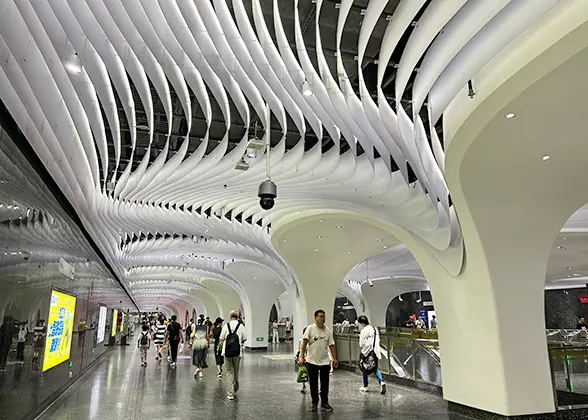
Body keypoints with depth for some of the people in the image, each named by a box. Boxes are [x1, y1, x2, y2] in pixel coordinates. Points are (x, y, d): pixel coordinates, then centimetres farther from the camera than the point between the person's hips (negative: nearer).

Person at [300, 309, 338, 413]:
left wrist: (335, 359, 5)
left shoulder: (328, 330, 2)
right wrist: (302, 356, -15)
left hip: (325, 361, 3)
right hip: (312, 361, -3)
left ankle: (324, 403, 22)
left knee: (325, 384, 8)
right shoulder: (310, 328, -8)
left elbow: (331, 345, 7)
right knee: (313, 384, 8)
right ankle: (314, 403, 22)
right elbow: (304, 343, -10)